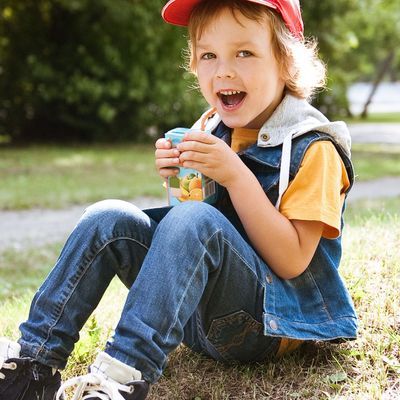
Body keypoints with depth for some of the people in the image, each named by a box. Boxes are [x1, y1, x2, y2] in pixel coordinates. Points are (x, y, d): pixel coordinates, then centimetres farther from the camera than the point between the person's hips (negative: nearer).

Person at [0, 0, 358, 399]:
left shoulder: (312, 148, -11)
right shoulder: (211, 129, 7)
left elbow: (291, 261, -19)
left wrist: (236, 175, -25)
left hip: (269, 321, -6)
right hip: (198, 311, 6)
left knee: (193, 220, -32)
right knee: (109, 218, -11)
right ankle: (34, 360, -13)